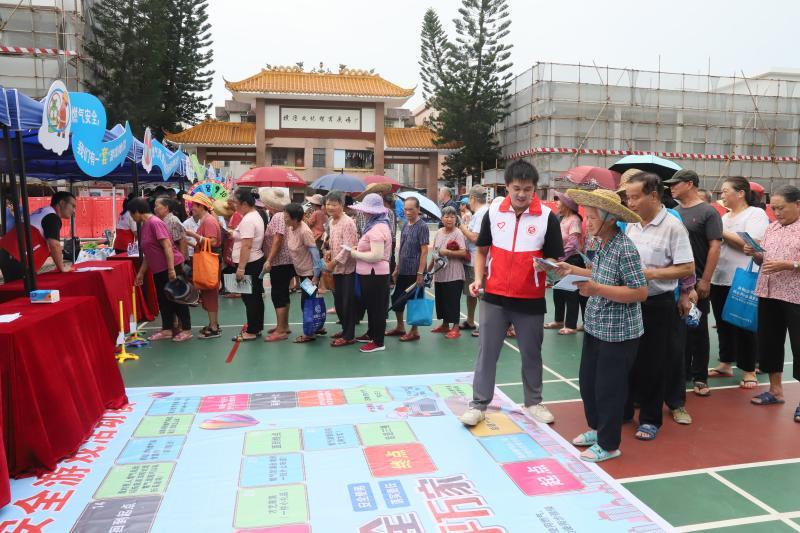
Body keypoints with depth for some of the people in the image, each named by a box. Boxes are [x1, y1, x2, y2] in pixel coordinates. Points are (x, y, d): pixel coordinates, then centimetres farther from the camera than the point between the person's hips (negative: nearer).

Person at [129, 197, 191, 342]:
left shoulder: (154, 223, -17)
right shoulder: (144, 226, 12)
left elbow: (167, 246, -23)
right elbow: (148, 254, 18)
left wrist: (171, 269, -26)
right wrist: (141, 273, 19)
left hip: (171, 267, -9)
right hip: (158, 270, 9)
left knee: (177, 298, -1)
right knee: (163, 300, 13)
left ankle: (186, 329, 8)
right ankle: (167, 329, 22)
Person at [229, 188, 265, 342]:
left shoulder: (248, 220, -18)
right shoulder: (255, 215, 13)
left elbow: (246, 246, -25)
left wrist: (241, 268, -26)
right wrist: (235, 234, 11)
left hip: (249, 263, -10)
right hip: (257, 261, 10)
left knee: (249, 298, -3)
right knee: (256, 296, 14)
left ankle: (252, 331, 4)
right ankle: (257, 327, 23)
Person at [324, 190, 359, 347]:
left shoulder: (348, 223, -18)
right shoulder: (331, 221, 9)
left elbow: (347, 248, -21)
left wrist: (332, 263, -18)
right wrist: (329, 252, 3)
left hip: (347, 268, -9)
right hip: (336, 268, 9)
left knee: (348, 303, 0)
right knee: (338, 302, 17)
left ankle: (349, 336, 9)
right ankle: (345, 329, 32)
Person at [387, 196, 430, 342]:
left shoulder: (422, 227, -11)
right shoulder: (405, 225, 9)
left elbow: (424, 251, -15)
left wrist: (420, 273, -18)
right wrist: (397, 268, 14)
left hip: (414, 272, -7)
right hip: (403, 271, 7)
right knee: (396, 298, 13)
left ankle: (414, 331, 17)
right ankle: (400, 327, 29)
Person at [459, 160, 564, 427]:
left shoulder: (547, 216, -8)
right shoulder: (493, 211, -1)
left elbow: (555, 258, -3)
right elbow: (482, 249, 10)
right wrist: (478, 278, -3)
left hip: (531, 300, -1)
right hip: (495, 296, 1)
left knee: (531, 354, 15)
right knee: (487, 352, 7)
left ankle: (533, 402, 34)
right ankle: (478, 404, 19)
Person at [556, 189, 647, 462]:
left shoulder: (624, 248, -22)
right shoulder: (602, 243, 5)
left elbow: (640, 292, -25)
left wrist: (596, 289, -29)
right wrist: (573, 270, 7)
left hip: (618, 333, -9)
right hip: (594, 327, 9)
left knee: (609, 388, 6)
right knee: (587, 382, 20)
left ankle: (608, 444, 24)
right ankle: (596, 428, 40)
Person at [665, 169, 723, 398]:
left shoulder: (708, 212, -7)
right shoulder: (674, 212, 9)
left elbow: (715, 247, -11)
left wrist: (705, 280, -15)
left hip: (696, 282, -5)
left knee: (697, 329, 4)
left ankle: (699, 377, 13)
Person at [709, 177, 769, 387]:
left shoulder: (756, 214, -6)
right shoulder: (725, 217, 15)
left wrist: (721, 232, -13)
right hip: (719, 279, 7)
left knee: (743, 327, 2)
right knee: (723, 324, 13)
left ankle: (749, 371, 13)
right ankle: (725, 364, 25)